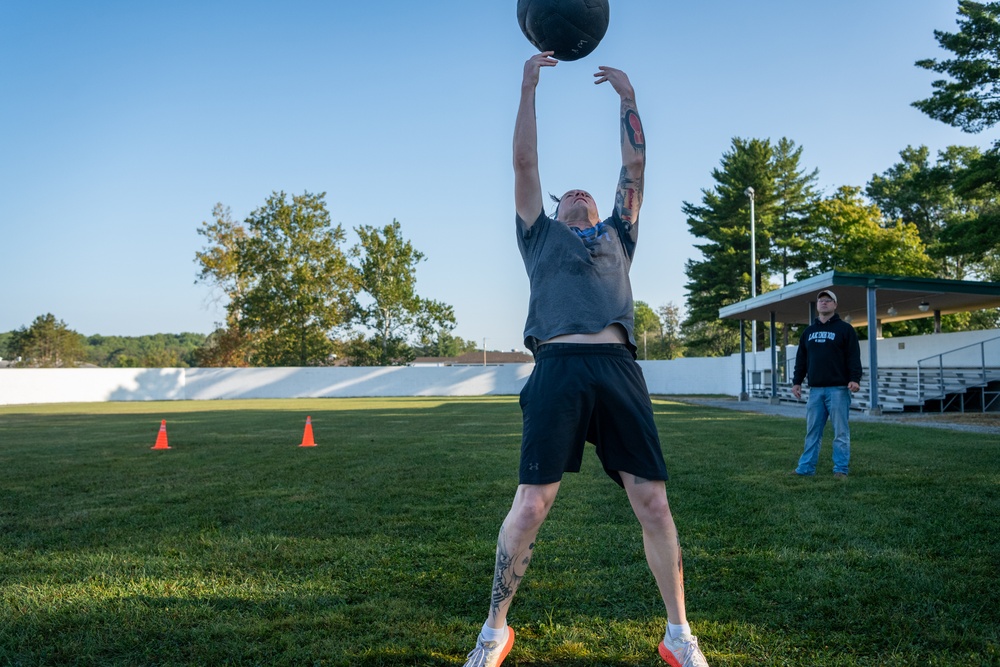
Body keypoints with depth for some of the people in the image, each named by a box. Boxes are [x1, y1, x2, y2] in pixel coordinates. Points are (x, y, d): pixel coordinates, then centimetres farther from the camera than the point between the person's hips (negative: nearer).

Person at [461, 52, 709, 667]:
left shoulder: (617, 237, 31)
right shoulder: (541, 236, 26)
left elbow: (635, 166, 28)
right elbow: (525, 162, 20)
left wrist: (628, 96, 29)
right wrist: (529, 86, 20)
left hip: (618, 368, 2)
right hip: (558, 368, -2)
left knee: (654, 503, -2)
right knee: (529, 508, -8)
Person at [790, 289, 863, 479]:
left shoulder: (845, 329, 1)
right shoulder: (808, 331, 17)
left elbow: (854, 357, -7)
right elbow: (801, 359, 18)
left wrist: (854, 379, -18)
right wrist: (797, 381, 12)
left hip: (838, 389, -5)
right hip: (815, 390, 5)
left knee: (841, 431, -1)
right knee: (812, 431, 7)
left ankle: (841, 470, 3)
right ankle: (806, 467, 11)